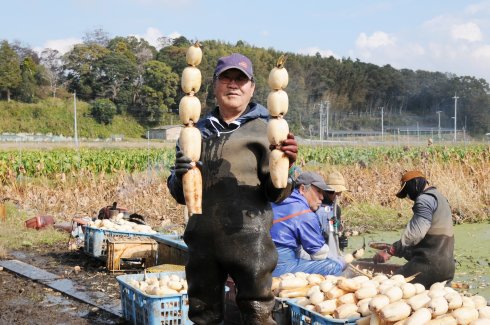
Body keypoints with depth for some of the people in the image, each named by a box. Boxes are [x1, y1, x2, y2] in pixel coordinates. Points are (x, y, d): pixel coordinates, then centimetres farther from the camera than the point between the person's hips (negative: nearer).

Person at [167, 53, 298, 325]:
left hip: (249, 242, -4)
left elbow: (277, 194, -5)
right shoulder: (198, 131, 10)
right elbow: (180, 195, 14)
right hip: (202, 241, 4)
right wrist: (180, 175, -8)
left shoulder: (264, 130, 0)